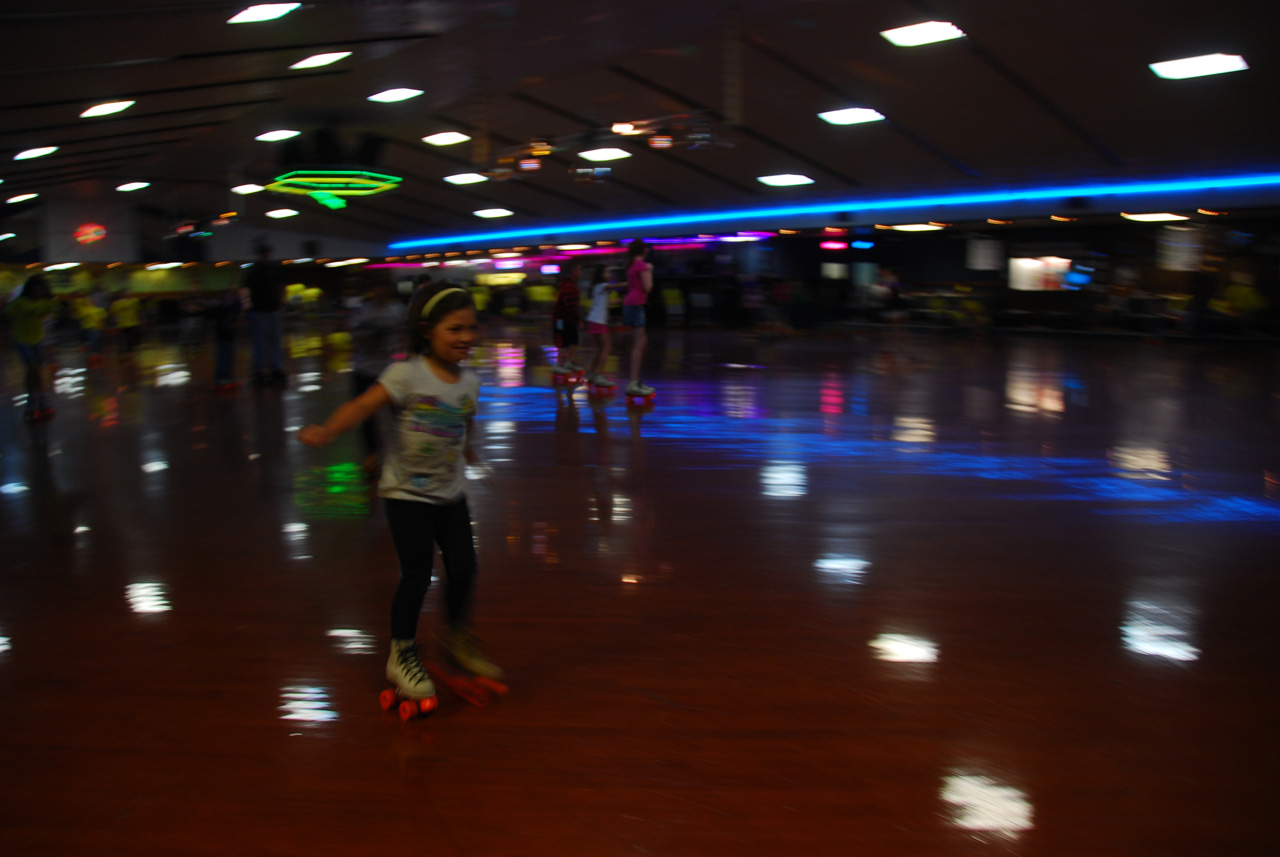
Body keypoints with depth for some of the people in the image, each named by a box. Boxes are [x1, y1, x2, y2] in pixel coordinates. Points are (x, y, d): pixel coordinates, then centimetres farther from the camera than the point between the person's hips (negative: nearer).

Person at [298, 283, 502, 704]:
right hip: (406, 493, -5)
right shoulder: (407, 375, -18)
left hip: (449, 493, 5)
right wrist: (327, 431, -39)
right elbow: (362, 406, -26)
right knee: (416, 575, -3)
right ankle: (402, 657, 17)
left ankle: (457, 637, 33)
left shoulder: (469, 381, 0)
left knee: (463, 567, 7)